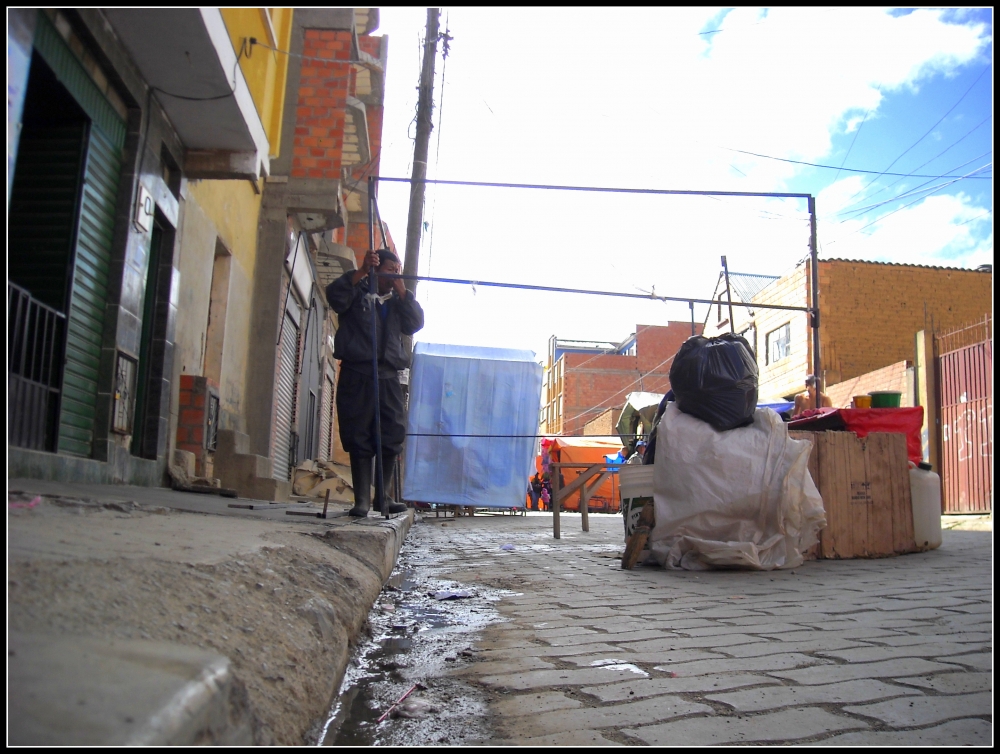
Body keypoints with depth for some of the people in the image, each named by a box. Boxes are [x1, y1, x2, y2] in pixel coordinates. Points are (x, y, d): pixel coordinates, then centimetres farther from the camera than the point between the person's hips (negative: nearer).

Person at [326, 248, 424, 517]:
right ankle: (362, 500, 1)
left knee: (391, 439, 0)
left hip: (388, 377, 4)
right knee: (359, 439, -3)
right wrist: (362, 271, -16)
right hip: (357, 376, -4)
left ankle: (382, 497, 11)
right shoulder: (357, 293, 10)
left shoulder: (398, 303, 23)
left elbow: (415, 323, 6)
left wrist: (401, 290, 1)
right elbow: (335, 296, -11)